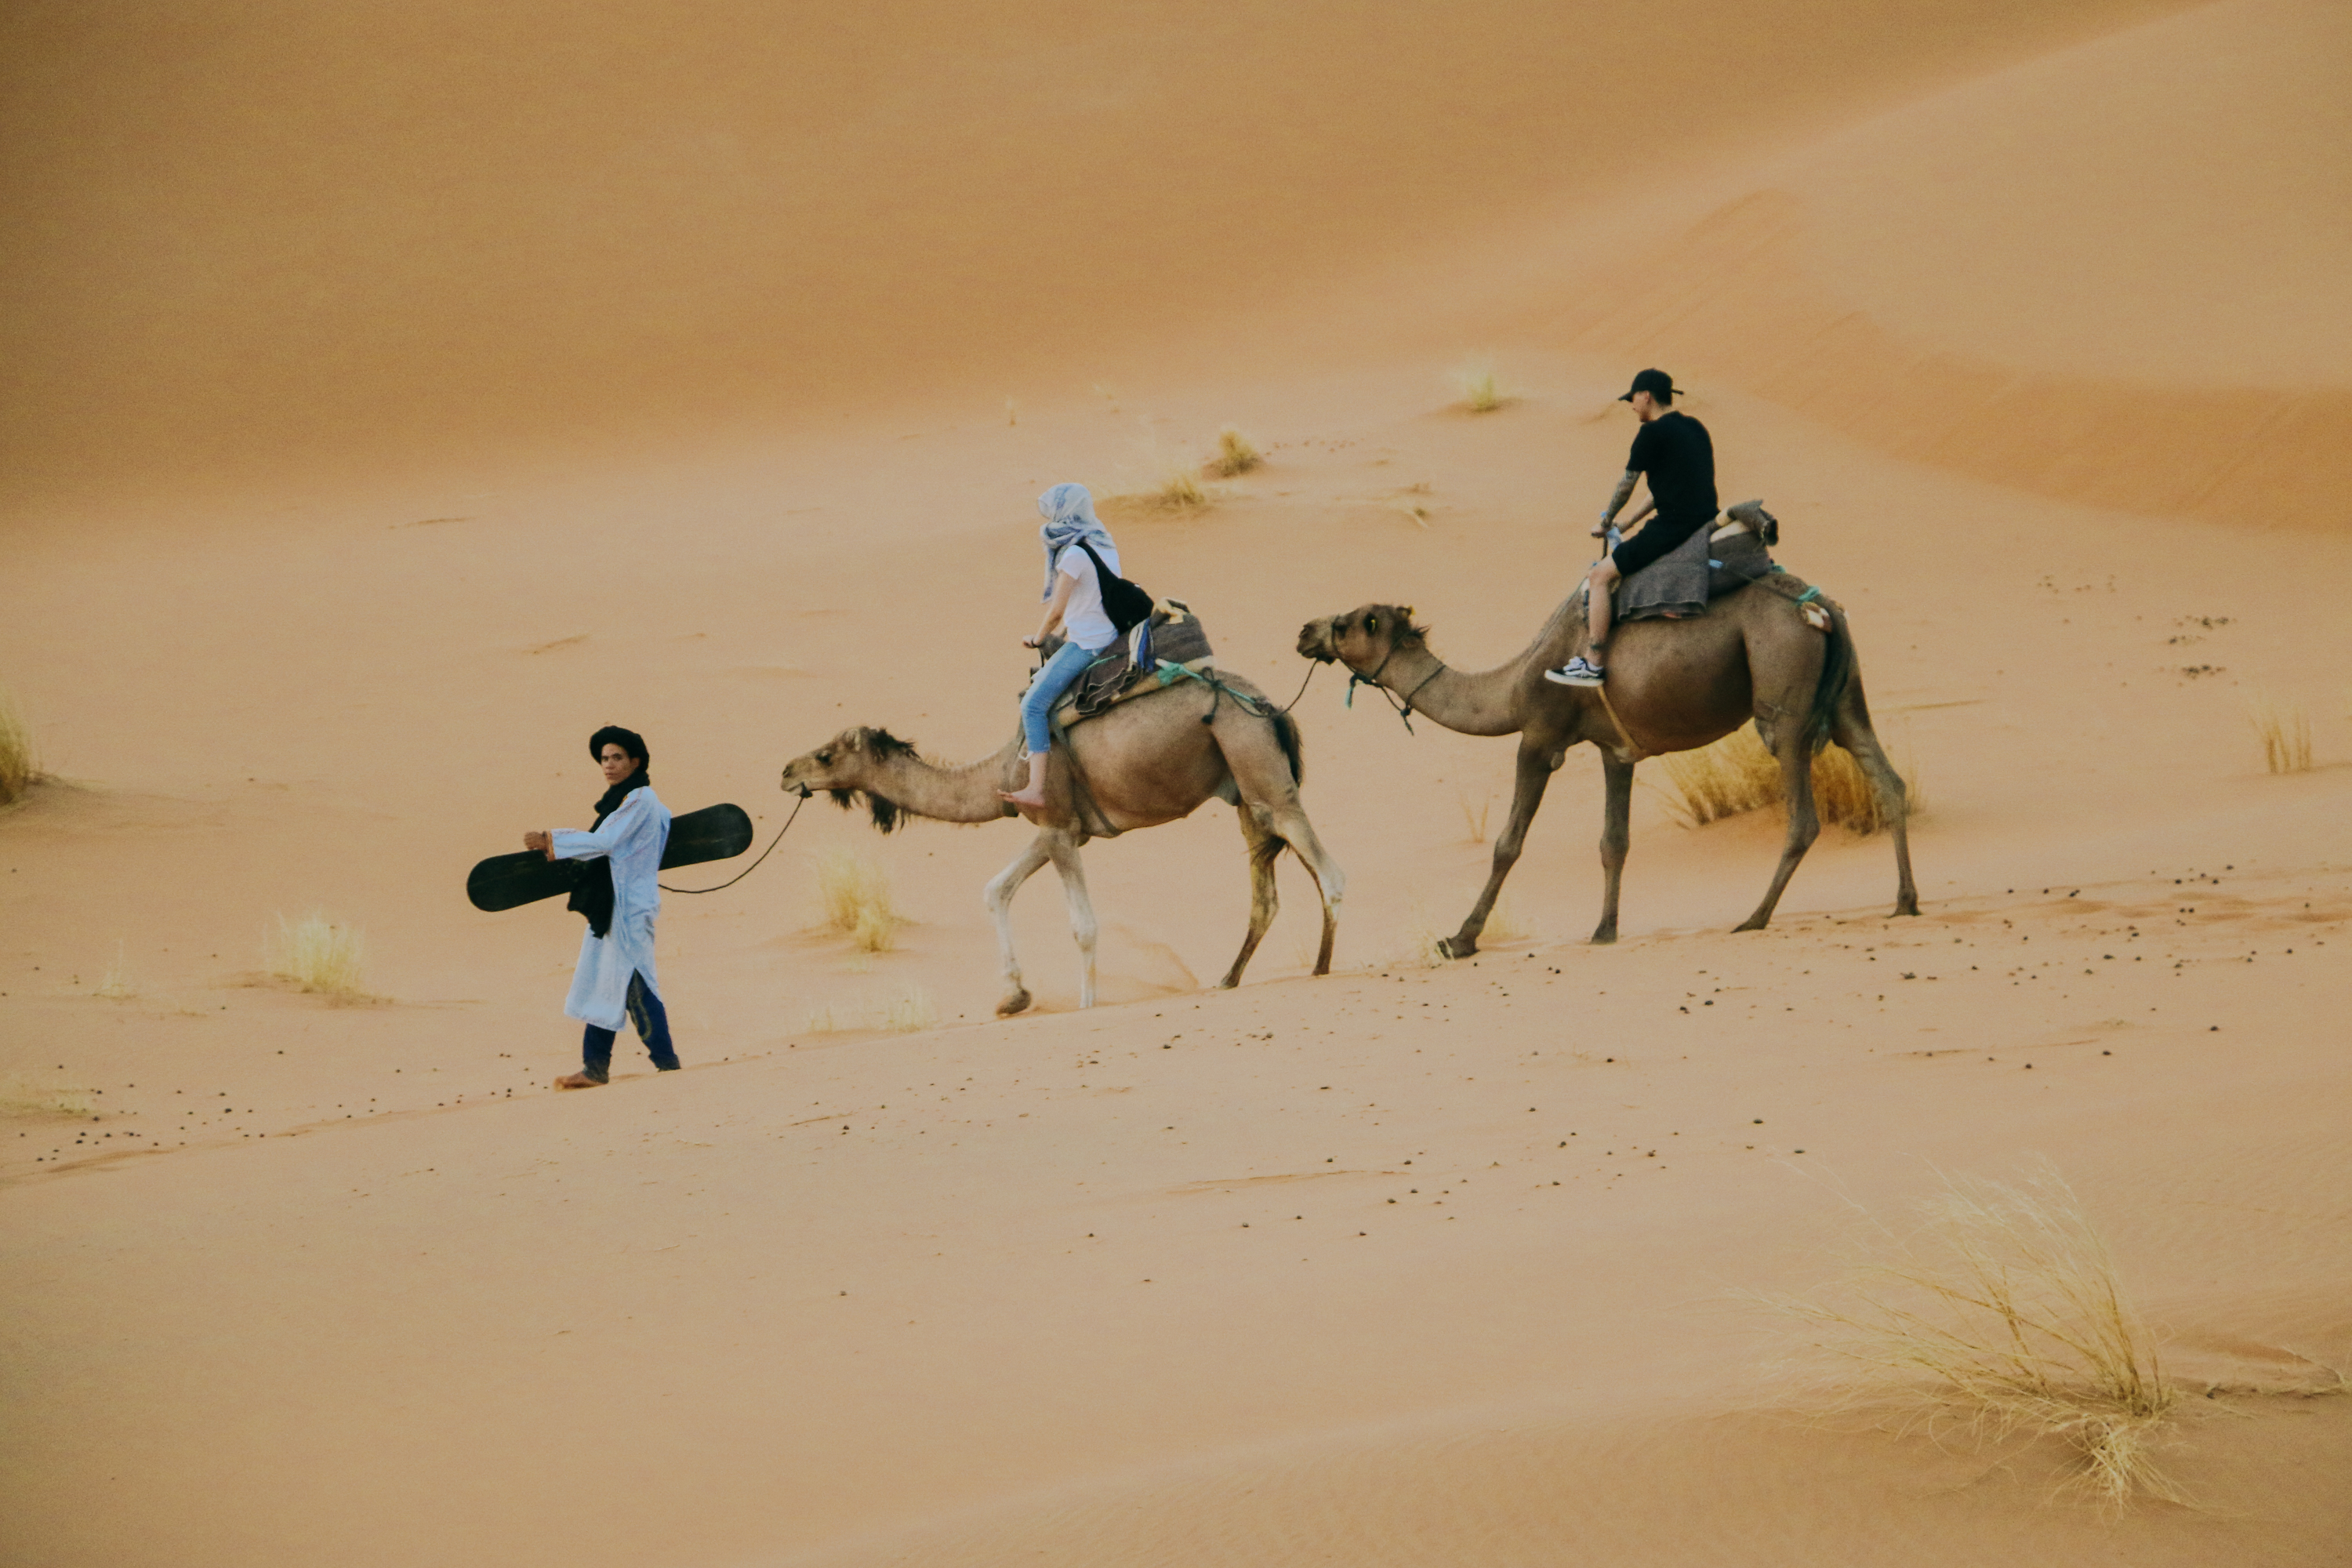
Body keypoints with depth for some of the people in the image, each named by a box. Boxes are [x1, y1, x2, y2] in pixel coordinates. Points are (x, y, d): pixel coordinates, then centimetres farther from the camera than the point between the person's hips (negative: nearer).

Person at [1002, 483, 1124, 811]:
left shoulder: (1074, 555, -16)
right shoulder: (1104, 546, 11)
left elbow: (1056, 611, -13)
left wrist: (1037, 639, 5)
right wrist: (1060, 634, 21)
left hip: (1085, 645, -10)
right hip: (1110, 636, 10)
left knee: (1034, 705, -15)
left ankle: (1036, 789, -25)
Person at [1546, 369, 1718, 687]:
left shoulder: (1652, 433, -9)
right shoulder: (1695, 428, 17)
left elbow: (1626, 486, -3)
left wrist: (1605, 521, 14)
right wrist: (1628, 522, 29)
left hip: (1673, 526, -9)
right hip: (1705, 524, 9)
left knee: (1601, 576, -3)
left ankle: (1593, 665, -6)